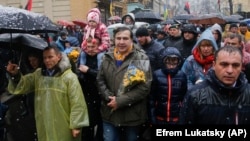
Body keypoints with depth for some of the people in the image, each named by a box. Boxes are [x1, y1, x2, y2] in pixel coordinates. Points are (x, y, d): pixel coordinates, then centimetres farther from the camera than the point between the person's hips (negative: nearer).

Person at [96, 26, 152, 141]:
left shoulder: (141, 58, -10)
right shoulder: (108, 57, 4)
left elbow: (144, 86, -16)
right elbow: (100, 80, 6)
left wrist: (120, 101, -18)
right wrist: (109, 98, -11)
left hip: (132, 114, -3)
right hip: (110, 112, 3)